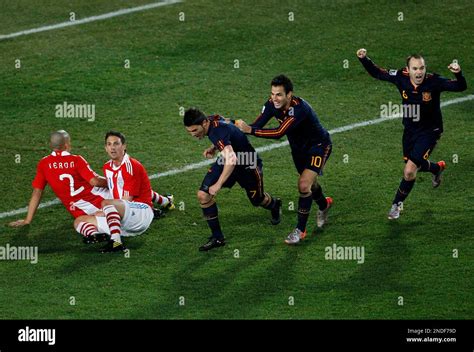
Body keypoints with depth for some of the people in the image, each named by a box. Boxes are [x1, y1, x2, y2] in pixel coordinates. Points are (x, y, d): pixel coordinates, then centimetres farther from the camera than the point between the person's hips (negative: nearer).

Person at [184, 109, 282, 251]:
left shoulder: (217, 131, -39)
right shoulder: (212, 120, -12)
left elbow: (232, 160, -50)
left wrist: (218, 185, -50)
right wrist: (213, 148, -5)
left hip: (249, 165, -7)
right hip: (229, 160, 8)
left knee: (257, 200, 18)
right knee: (203, 194, -10)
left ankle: (275, 205, 56)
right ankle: (217, 237, 0)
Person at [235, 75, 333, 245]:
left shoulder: (299, 108, -39)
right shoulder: (272, 104, -19)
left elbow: (279, 133, -47)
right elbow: (256, 126, -19)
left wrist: (250, 130, -51)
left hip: (319, 145, -7)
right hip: (299, 146, 7)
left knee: (304, 185, -18)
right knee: (308, 182, 25)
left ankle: (300, 230, -4)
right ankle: (324, 204, 57)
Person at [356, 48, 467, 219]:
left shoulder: (433, 82, -25)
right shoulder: (401, 77, -15)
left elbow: (460, 87, -28)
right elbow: (377, 73, 0)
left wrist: (458, 74, -49)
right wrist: (364, 59, -15)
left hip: (429, 132, -5)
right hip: (409, 130, 5)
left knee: (409, 171, -12)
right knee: (416, 166, 21)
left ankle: (397, 204, 12)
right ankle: (438, 168, 55)